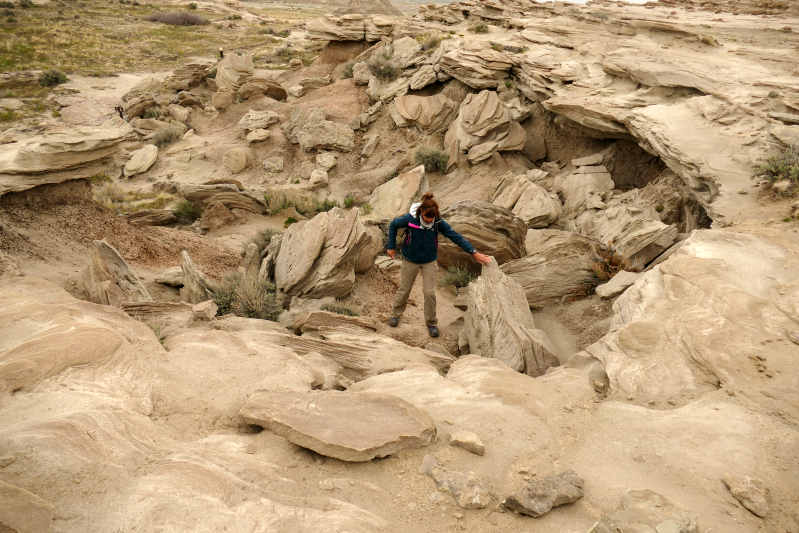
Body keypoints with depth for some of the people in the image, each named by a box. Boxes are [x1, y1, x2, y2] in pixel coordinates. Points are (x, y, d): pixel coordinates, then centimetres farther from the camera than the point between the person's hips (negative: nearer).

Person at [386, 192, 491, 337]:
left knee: (430, 292, -2)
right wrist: (391, 246, -2)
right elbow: (393, 226, -3)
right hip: (410, 260, 0)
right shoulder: (410, 219, -22)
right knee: (404, 289, 11)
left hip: (429, 261, 1)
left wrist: (474, 252, -23)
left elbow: (456, 236, -17)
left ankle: (431, 323, 17)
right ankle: (396, 314, 37)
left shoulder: (438, 223, -19)